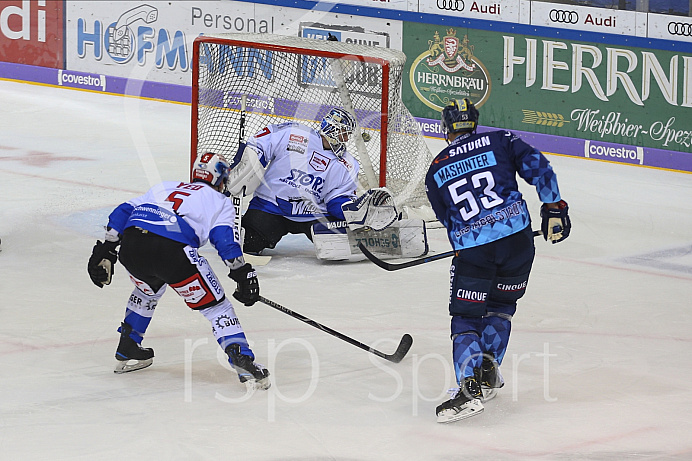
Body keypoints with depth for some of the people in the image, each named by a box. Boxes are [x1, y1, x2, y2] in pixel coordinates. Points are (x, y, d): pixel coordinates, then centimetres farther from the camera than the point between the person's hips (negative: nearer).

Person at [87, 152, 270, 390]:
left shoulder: (165, 188, 37)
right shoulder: (219, 201, 22)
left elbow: (123, 212, 29)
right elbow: (224, 239, 3)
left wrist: (105, 251, 28)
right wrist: (244, 274, 6)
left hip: (131, 245, 5)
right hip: (173, 251, -5)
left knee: (148, 290, 37)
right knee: (215, 305, 5)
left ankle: (127, 352, 40)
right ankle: (243, 361, -10)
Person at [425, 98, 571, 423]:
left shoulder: (435, 171, 15)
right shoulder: (500, 141, 11)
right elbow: (537, 167, -1)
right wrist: (553, 207, 4)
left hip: (471, 249, -1)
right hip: (517, 238, 1)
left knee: (465, 318, 5)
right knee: (500, 306, 23)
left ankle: (470, 386, -17)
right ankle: (488, 373, 15)